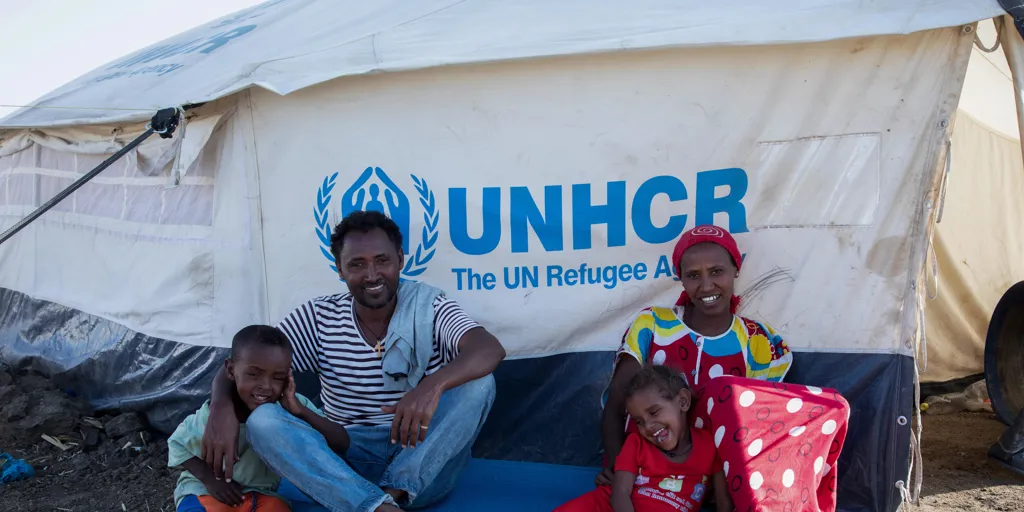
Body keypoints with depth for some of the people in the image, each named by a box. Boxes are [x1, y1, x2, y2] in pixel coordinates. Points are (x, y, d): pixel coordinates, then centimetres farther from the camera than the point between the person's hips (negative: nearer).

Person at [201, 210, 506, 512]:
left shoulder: (429, 308, -4)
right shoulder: (318, 319, 2)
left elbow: (490, 350, -22)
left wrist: (433, 385, -42)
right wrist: (221, 406, -25)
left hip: (424, 462, -1)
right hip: (348, 463, 2)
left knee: (478, 383, -24)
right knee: (262, 421, -23)